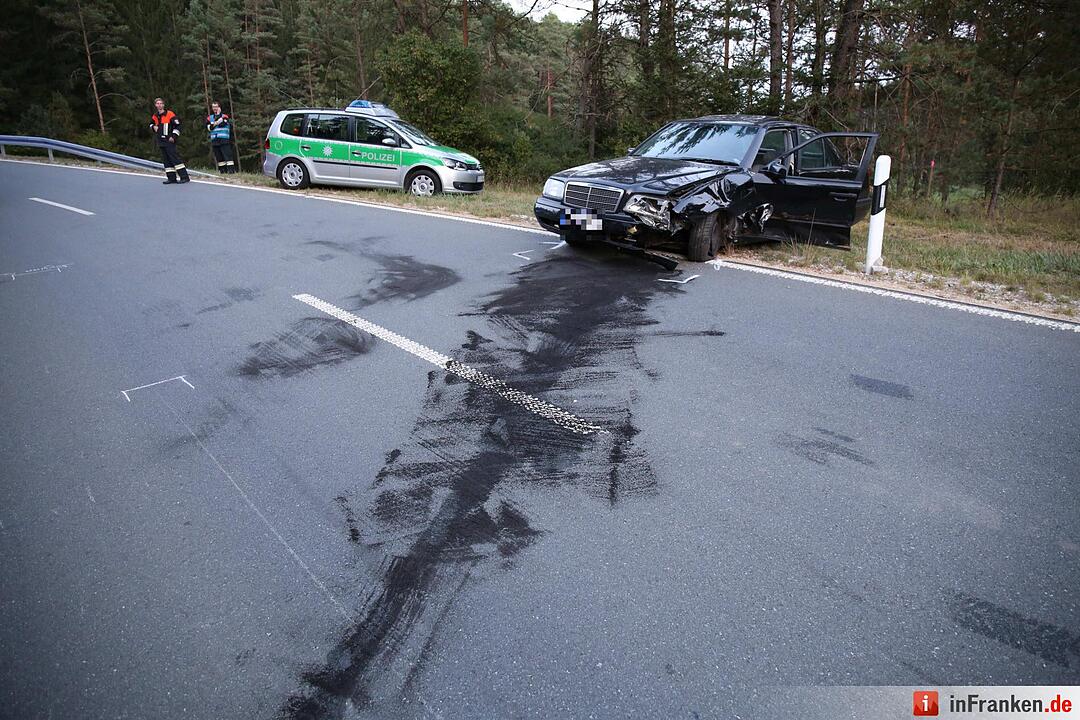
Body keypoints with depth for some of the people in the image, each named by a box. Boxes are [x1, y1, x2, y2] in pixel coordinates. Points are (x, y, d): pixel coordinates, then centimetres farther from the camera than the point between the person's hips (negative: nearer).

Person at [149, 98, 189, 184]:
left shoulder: (170, 114, -5)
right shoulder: (154, 116, 14)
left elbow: (177, 125, -7)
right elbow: (151, 124, 32)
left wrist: (173, 137, -13)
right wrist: (153, 127, 8)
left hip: (169, 141, -7)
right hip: (161, 141, 7)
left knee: (174, 158, -16)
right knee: (166, 160, 6)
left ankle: (184, 177, -19)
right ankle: (172, 178, 9)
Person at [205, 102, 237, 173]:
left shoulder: (224, 116, 6)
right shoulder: (209, 118, 15)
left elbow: (222, 124, -13)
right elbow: (208, 128, 2)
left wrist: (218, 114, -7)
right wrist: (214, 124, -12)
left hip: (224, 140, -4)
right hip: (214, 140, 4)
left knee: (227, 155, -13)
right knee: (218, 157, 5)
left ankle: (231, 169, -18)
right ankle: (222, 170, 10)